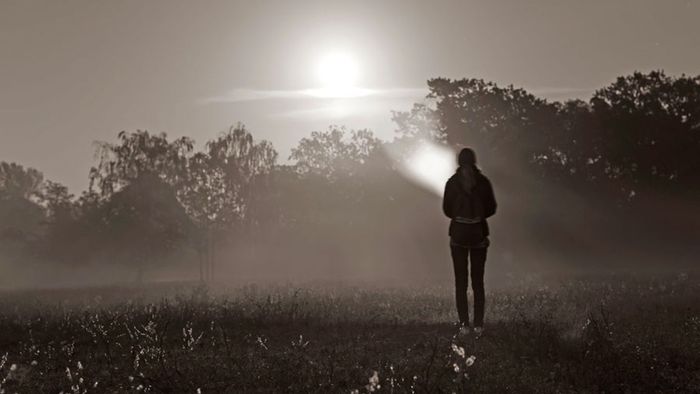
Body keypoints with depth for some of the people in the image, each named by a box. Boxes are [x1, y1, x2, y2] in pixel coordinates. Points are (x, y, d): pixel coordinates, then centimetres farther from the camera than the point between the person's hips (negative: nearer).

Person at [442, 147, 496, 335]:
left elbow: (447, 209, 1)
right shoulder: (483, 181, -4)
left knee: (461, 281, 4)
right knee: (478, 280, 8)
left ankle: (464, 324, 0)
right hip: (479, 234, 1)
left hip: (458, 234, -1)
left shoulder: (452, 182, -5)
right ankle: (479, 324, 5)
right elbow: (491, 209, 2)